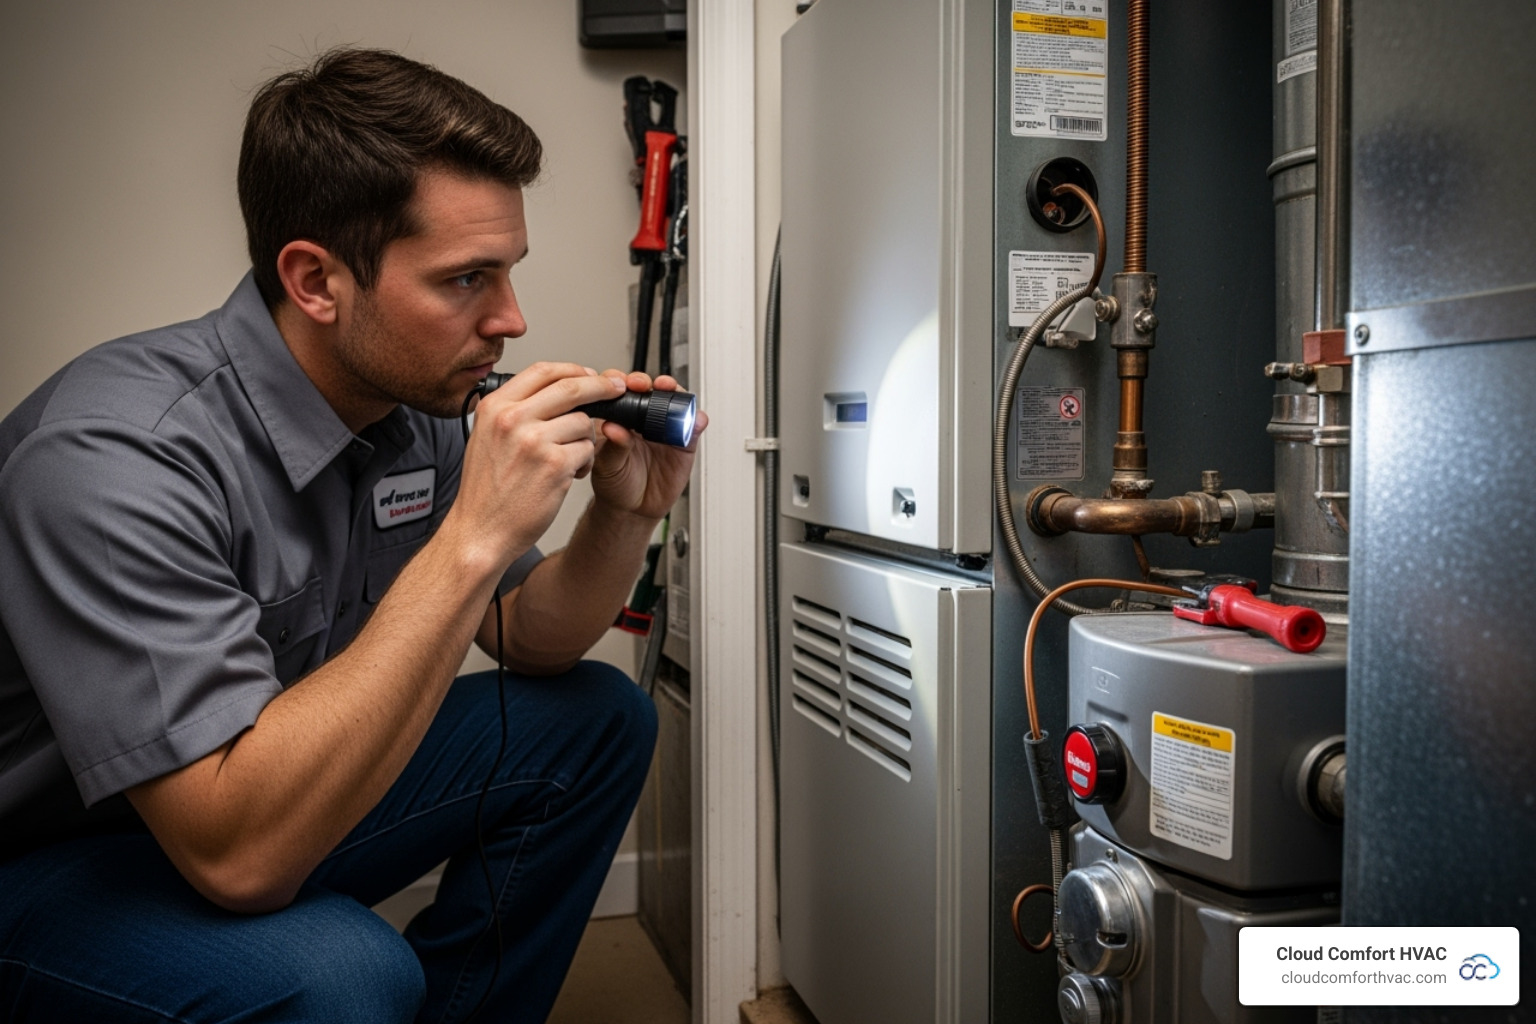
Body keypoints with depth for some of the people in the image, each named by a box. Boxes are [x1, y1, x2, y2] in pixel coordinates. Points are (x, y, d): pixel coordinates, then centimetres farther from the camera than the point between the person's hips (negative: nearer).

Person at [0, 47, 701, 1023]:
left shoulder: (419, 402, -7)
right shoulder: (115, 455, -30)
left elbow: (528, 642, 5)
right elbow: (240, 851, -35)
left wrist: (624, 516, -16)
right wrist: (474, 536, -37)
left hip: (288, 801, 7)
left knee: (597, 718, 1)